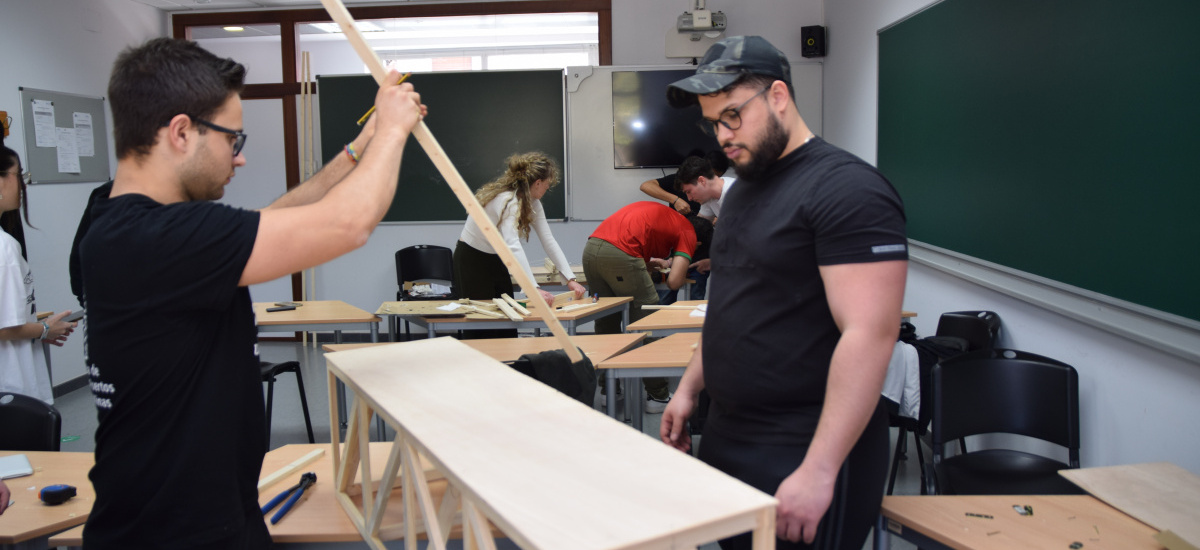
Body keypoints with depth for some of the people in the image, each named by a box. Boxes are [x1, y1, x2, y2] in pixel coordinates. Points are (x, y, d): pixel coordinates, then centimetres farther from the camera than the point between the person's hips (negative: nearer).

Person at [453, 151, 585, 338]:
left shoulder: (532, 201, -2)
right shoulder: (507, 200, -30)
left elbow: (548, 241, -4)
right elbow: (512, 246, -43)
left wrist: (570, 279, -12)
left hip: (495, 260, 8)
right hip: (471, 261, -8)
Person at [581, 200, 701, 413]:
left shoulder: (658, 212, 32)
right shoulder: (687, 232, 10)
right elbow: (674, 282, 0)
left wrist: (651, 263, 28)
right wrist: (670, 269, 21)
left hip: (591, 247, 8)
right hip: (620, 253, -8)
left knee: (606, 319, 18)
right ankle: (658, 396, 12)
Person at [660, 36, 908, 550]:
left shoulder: (846, 189, -16)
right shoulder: (743, 188, 12)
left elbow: (869, 335, -23)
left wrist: (819, 472, -26)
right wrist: (689, 388, 16)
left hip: (802, 453, -8)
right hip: (726, 438, 8)